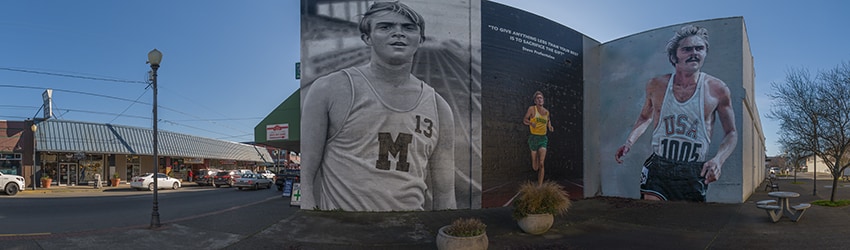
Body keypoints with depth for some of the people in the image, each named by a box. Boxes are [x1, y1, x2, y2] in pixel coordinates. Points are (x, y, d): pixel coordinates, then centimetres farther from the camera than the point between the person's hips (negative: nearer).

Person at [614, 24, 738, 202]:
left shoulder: (717, 89, 0)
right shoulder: (656, 85, 2)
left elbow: (731, 133, 7)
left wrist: (718, 159, -12)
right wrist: (629, 142, 5)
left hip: (694, 174, 1)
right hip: (658, 169, 0)